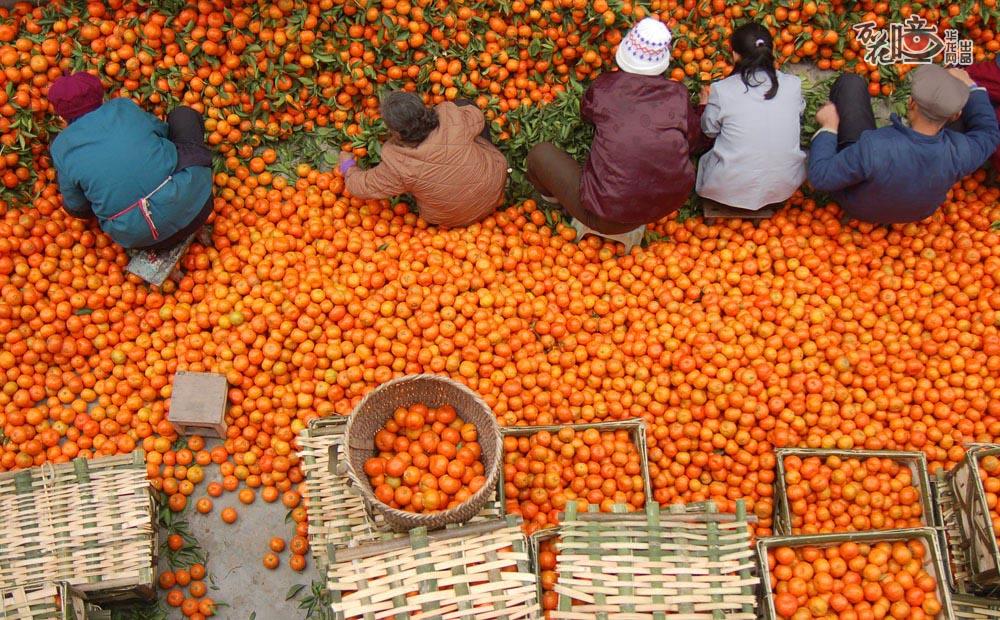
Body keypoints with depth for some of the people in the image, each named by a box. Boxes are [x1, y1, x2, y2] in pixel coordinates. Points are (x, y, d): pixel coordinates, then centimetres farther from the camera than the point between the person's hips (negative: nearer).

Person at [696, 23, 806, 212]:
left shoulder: (721, 90, -12)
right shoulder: (793, 85, -6)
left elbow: (710, 130, 3)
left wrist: (708, 105, 25)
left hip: (730, 190, -1)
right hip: (785, 187, 1)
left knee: (703, 160, 28)